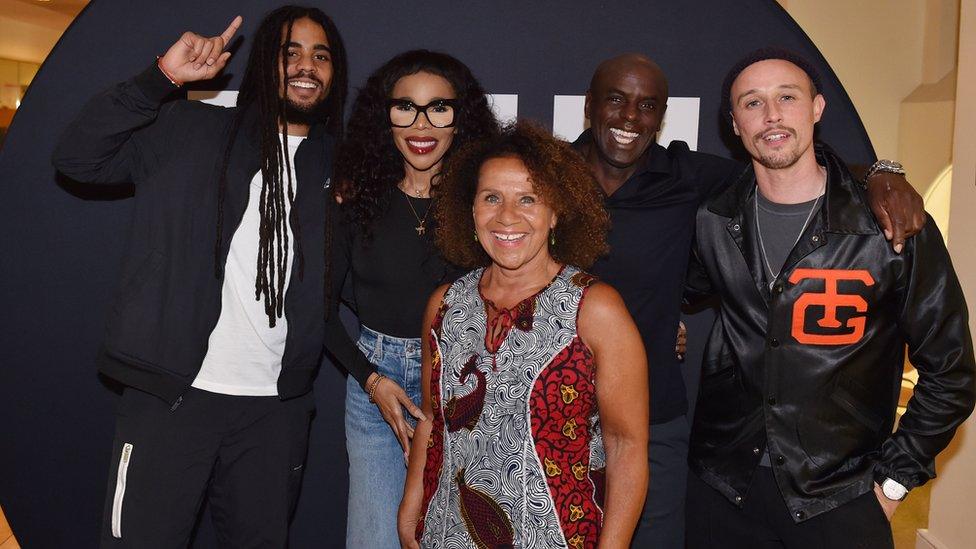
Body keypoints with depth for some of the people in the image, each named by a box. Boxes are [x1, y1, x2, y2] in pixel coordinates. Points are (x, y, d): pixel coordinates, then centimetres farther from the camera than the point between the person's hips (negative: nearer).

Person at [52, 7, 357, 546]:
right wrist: (162, 77, -14)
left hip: (276, 406, 3)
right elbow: (76, 156, -7)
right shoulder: (188, 133, 2)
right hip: (170, 394, -3)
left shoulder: (338, 167, 11)